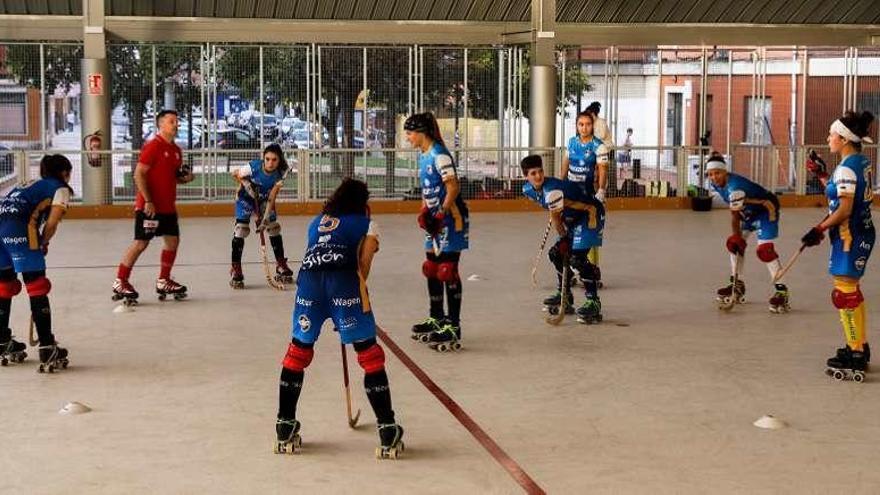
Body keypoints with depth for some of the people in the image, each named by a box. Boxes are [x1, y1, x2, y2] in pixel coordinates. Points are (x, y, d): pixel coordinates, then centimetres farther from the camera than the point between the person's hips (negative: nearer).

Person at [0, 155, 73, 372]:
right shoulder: (61, 189, 14)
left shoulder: (32, 185, 34)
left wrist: (37, 243, 23)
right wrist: (43, 243, 18)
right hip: (18, 230, -7)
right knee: (37, 287, -2)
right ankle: (47, 349, -5)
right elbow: (51, 223, 1)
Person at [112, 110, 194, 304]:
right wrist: (147, 201, -20)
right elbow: (139, 174, -16)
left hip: (168, 206, 8)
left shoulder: (175, 150, 13)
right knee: (141, 243, -7)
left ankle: (164, 281, 21)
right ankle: (120, 282, 1)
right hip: (150, 206, -8)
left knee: (173, 240, 9)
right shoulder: (153, 146, -12)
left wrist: (185, 178, 3)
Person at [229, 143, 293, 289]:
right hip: (246, 198, -3)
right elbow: (235, 174, -13)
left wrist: (265, 218, -31)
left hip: (264, 199, 3)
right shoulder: (254, 167, -33)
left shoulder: (280, 173, -24)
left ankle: (281, 266, 16)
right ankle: (236, 271, -9)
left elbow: (272, 197, -23)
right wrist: (246, 184, -29)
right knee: (240, 230, -15)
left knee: (274, 228, 1)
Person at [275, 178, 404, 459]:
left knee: (299, 349, 18)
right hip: (343, 282, -3)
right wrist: (360, 297, 22)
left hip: (308, 279, 4)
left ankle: (285, 429, 21)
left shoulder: (316, 222, 33)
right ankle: (388, 432, 5)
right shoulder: (367, 225, 21)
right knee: (369, 354, 5)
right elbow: (362, 268, 12)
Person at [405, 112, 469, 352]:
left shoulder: (439, 155, -18)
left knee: (448, 270, -9)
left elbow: (453, 187, -21)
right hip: (435, 220, 10)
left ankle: (453, 327, -5)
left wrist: (441, 213, -19)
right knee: (432, 268, 16)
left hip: (451, 218, -10)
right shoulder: (423, 155, 12)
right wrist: (425, 211, 9)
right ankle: (437, 319, 29)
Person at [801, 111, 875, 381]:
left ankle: (856, 357, -2)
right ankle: (860, 347, 30)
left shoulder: (847, 167, -19)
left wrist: (820, 229, -19)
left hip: (850, 236, -10)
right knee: (851, 292, 20)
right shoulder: (862, 162, 10)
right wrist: (821, 175, 14)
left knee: (845, 293, -5)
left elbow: (845, 208, -22)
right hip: (862, 231, 10)